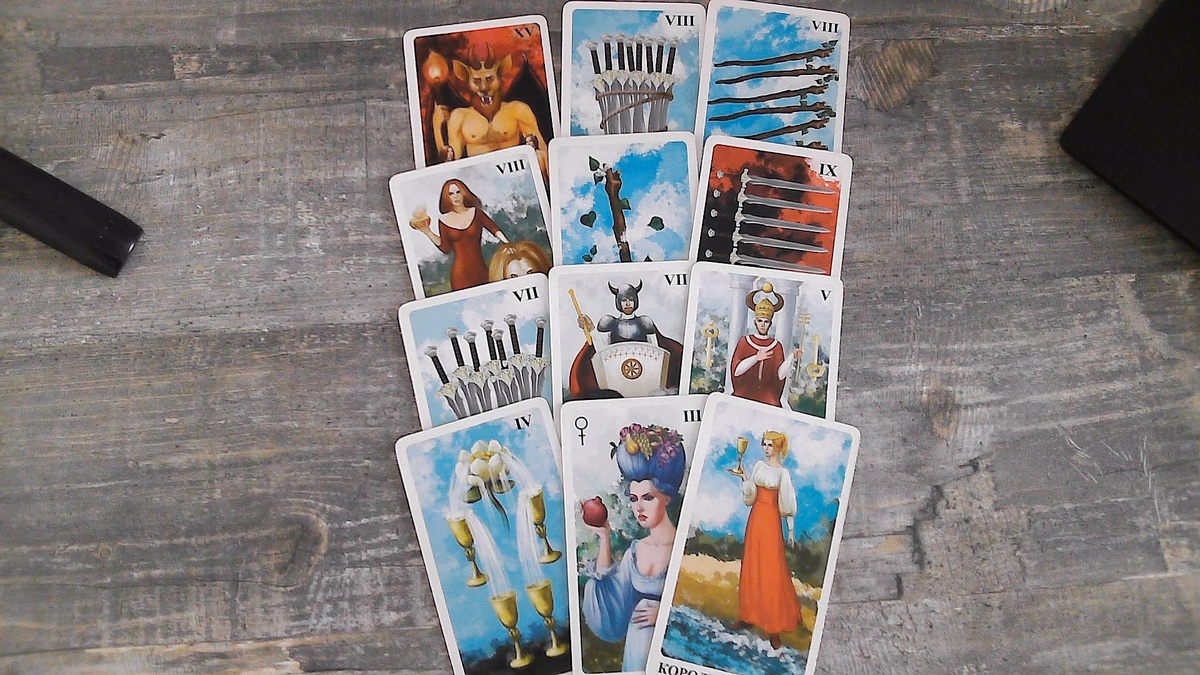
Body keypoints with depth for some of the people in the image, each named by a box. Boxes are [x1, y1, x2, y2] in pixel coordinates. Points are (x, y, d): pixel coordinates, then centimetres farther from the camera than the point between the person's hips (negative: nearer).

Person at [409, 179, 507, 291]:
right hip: (460, 272, -1)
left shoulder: (475, 212, 1)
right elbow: (446, 249, 2)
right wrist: (427, 231, -3)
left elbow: (494, 229, 1)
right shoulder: (444, 220, 2)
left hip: (480, 268, 1)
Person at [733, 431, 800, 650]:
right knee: (751, 567, 10)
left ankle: (774, 626, 3)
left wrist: (791, 530, -3)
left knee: (771, 570, -4)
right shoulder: (759, 465, 8)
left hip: (771, 520, -5)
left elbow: (788, 503, -4)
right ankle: (748, 615, 20)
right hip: (755, 517, 5)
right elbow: (749, 495, 10)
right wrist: (744, 479, -8)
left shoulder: (784, 472, -5)